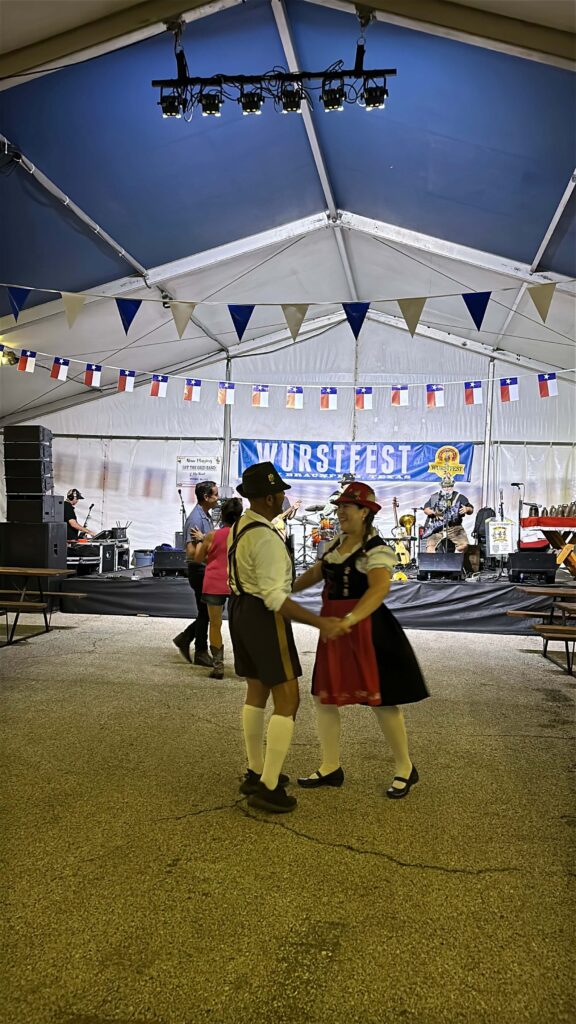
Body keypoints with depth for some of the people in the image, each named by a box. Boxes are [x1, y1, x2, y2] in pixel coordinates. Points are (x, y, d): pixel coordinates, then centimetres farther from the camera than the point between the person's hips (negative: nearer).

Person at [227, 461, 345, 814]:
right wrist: (321, 622, -30)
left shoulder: (242, 525, 6)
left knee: (257, 692, 19)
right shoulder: (266, 538, -25)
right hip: (264, 617, -10)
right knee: (287, 700, -2)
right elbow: (274, 598, -28)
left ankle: (256, 773, 29)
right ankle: (268, 787, 1)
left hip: (241, 610, 10)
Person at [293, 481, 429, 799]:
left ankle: (405, 769, 22)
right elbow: (317, 572, 22)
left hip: (366, 630, -8)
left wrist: (349, 619, -45)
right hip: (334, 630, 8)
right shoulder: (337, 542, 10)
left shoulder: (377, 549, -17)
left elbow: (379, 588, -32)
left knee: (381, 701, 2)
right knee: (324, 698, 10)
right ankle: (331, 767, 24)